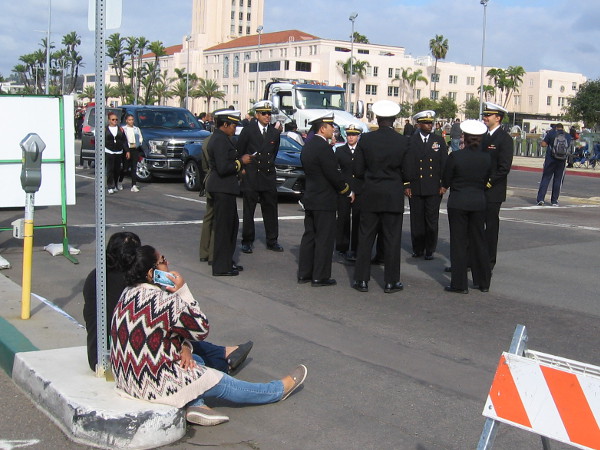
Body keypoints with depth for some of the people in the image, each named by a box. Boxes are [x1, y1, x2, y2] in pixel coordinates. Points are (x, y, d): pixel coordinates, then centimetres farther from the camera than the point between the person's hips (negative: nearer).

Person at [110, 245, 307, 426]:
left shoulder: (129, 293, 1)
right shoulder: (163, 301, -27)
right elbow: (201, 329, -12)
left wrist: (182, 347, -5)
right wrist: (183, 291, -13)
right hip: (153, 385, -8)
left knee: (196, 360, 26)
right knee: (224, 384, 10)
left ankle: (195, 405, 5)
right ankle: (279, 389, 27)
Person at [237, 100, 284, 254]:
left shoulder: (274, 132, 6)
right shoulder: (248, 130, -3)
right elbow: (239, 151, 3)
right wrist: (242, 168, 0)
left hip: (269, 176, 3)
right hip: (250, 177, -3)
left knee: (270, 209, 7)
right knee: (248, 210, 3)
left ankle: (272, 241, 16)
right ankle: (247, 241, 11)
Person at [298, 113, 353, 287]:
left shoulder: (307, 146, 10)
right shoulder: (323, 147, -18)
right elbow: (333, 174, -19)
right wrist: (348, 192, -5)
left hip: (310, 199, 9)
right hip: (324, 201, -9)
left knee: (309, 236, 14)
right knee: (324, 238, -1)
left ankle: (304, 273, 19)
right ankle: (320, 277, 3)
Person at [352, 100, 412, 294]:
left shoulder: (365, 139, -5)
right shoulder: (403, 141, -7)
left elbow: (358, 171, -2)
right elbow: (408, 174, -5)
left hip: (370, 196, 1)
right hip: (393, 197, -1)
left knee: (365, 238, 9)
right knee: (392, 239, 6)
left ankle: (361, 280, 13)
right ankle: (391, 281, 12)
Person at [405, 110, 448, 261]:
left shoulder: (439, 140, 8)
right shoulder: (410, 141, 4)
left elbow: (444, 164, 7)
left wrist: (443, 185, 0)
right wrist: (406, 185, -2)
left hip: (434, 188, 0)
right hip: (415, 187, 0)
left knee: (432, 220, 2)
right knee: (417, 220, 4)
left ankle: (430, 250, 11)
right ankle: (418, 248, 16)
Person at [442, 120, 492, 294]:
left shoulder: (455, 156, -12)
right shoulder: (487, 157, -3)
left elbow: (445, 181, -3)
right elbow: (486, 181, 7)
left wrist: (445, 186, 18)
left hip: (458, 202, -3)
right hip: (478, 201, 3)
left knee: (458, 242, 3)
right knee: (479, 241, 14)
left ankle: (459, 284, 6)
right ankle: (483, 282, 22)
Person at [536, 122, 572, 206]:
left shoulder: (551, 133, -1)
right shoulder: (568, 136, 7)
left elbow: (543, 144, -4)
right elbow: (568, 146, 18)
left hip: (550, 159, -2)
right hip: (562, 161, 2)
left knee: (546, 178, 2)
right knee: (558, 180, 8)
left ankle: (540, 199, -8)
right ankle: (554, 201, 10)